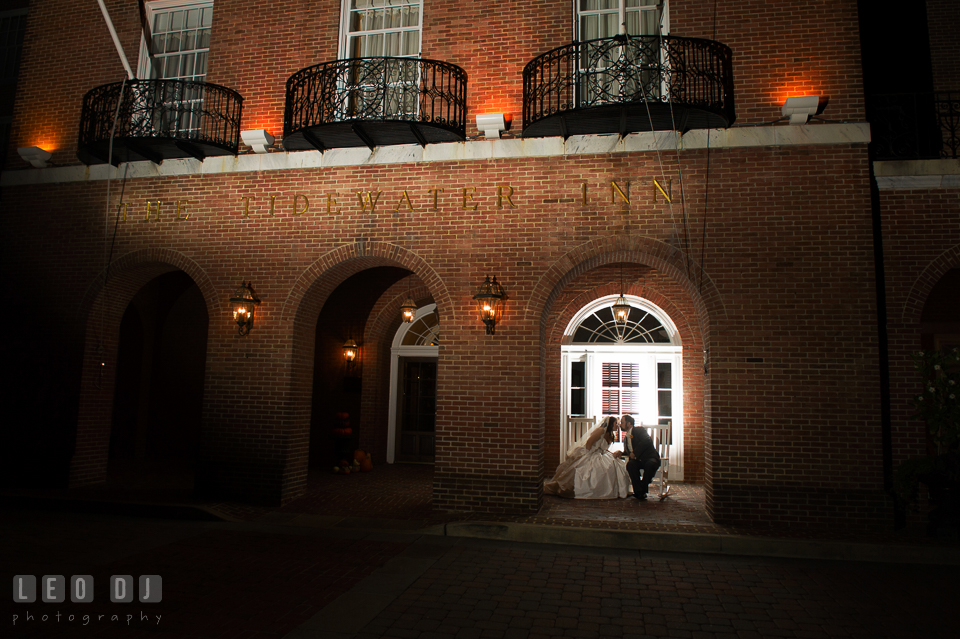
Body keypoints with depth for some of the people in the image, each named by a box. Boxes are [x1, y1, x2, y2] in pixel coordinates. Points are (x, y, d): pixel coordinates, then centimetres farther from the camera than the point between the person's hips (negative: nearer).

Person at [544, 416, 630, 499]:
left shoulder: (609, 434, 12)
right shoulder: (601, 430, -16)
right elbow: (588, 442, -20)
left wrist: (612, 455, 3)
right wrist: (588, 456, -16)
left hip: (598, 456, 9)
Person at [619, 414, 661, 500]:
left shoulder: (639, 430, -1)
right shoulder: (626, 438, 21)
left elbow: (647, 441, -19)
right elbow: (627, 452, 29)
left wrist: (635, 453, -20)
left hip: (650, 458, -5)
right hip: (637, 461, 5)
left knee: (650, 464, -40)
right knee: (630, 464, -30)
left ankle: (643, 490, -23)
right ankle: (638, 491, -29)